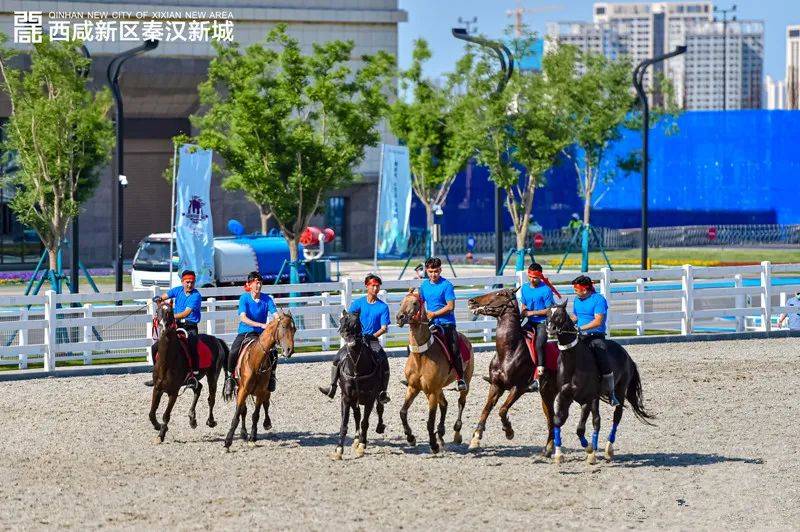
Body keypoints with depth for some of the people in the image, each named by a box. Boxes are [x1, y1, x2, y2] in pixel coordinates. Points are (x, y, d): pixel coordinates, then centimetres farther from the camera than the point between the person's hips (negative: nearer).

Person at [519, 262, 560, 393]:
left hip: (543, 322, -6)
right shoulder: (524, 288, 9)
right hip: (530, 323, 6)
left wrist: (533, 312, -13)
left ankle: (539, 377, -25)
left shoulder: (546, 290, -10)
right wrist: (523, 313, -2)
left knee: (539, 344, -25)